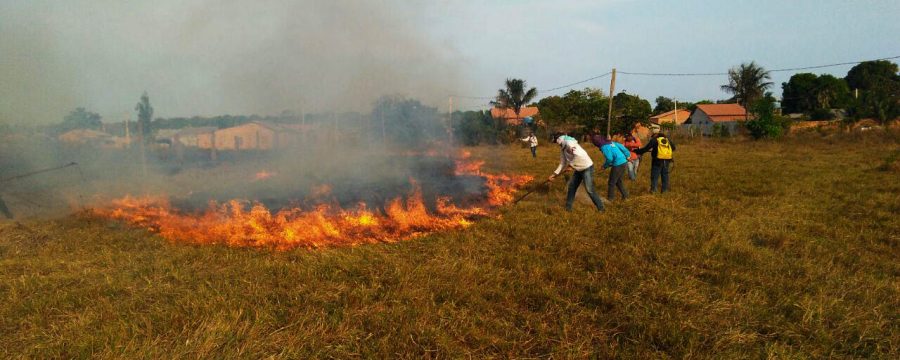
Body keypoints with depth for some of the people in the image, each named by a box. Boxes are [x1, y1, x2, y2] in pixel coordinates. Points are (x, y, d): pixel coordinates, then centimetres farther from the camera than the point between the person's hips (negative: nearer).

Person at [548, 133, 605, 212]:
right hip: (579, 169, 9)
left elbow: (581, 155, -33)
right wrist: (554, 174, 10)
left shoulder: (569, 143, -24)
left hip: (587, 167, -9)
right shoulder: (562, 148, 5)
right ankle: (568, 207, 24)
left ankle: (600, 208, 6)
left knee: (589, 190, -8)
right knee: (572, 186, 12)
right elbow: (563, 163, 12)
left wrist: (571, 163, -21)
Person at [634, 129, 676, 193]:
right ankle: (665, 189, 15)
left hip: (658, 160, -5)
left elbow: (646, 148, -7)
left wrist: (637, 151, 2)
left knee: (654, 175, 1)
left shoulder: (654, 140, -4)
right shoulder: (668, 139, 12)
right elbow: (673, 148, 22)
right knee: (665, 175, 13)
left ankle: (653, 189, -4)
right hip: (667, 160, 5)